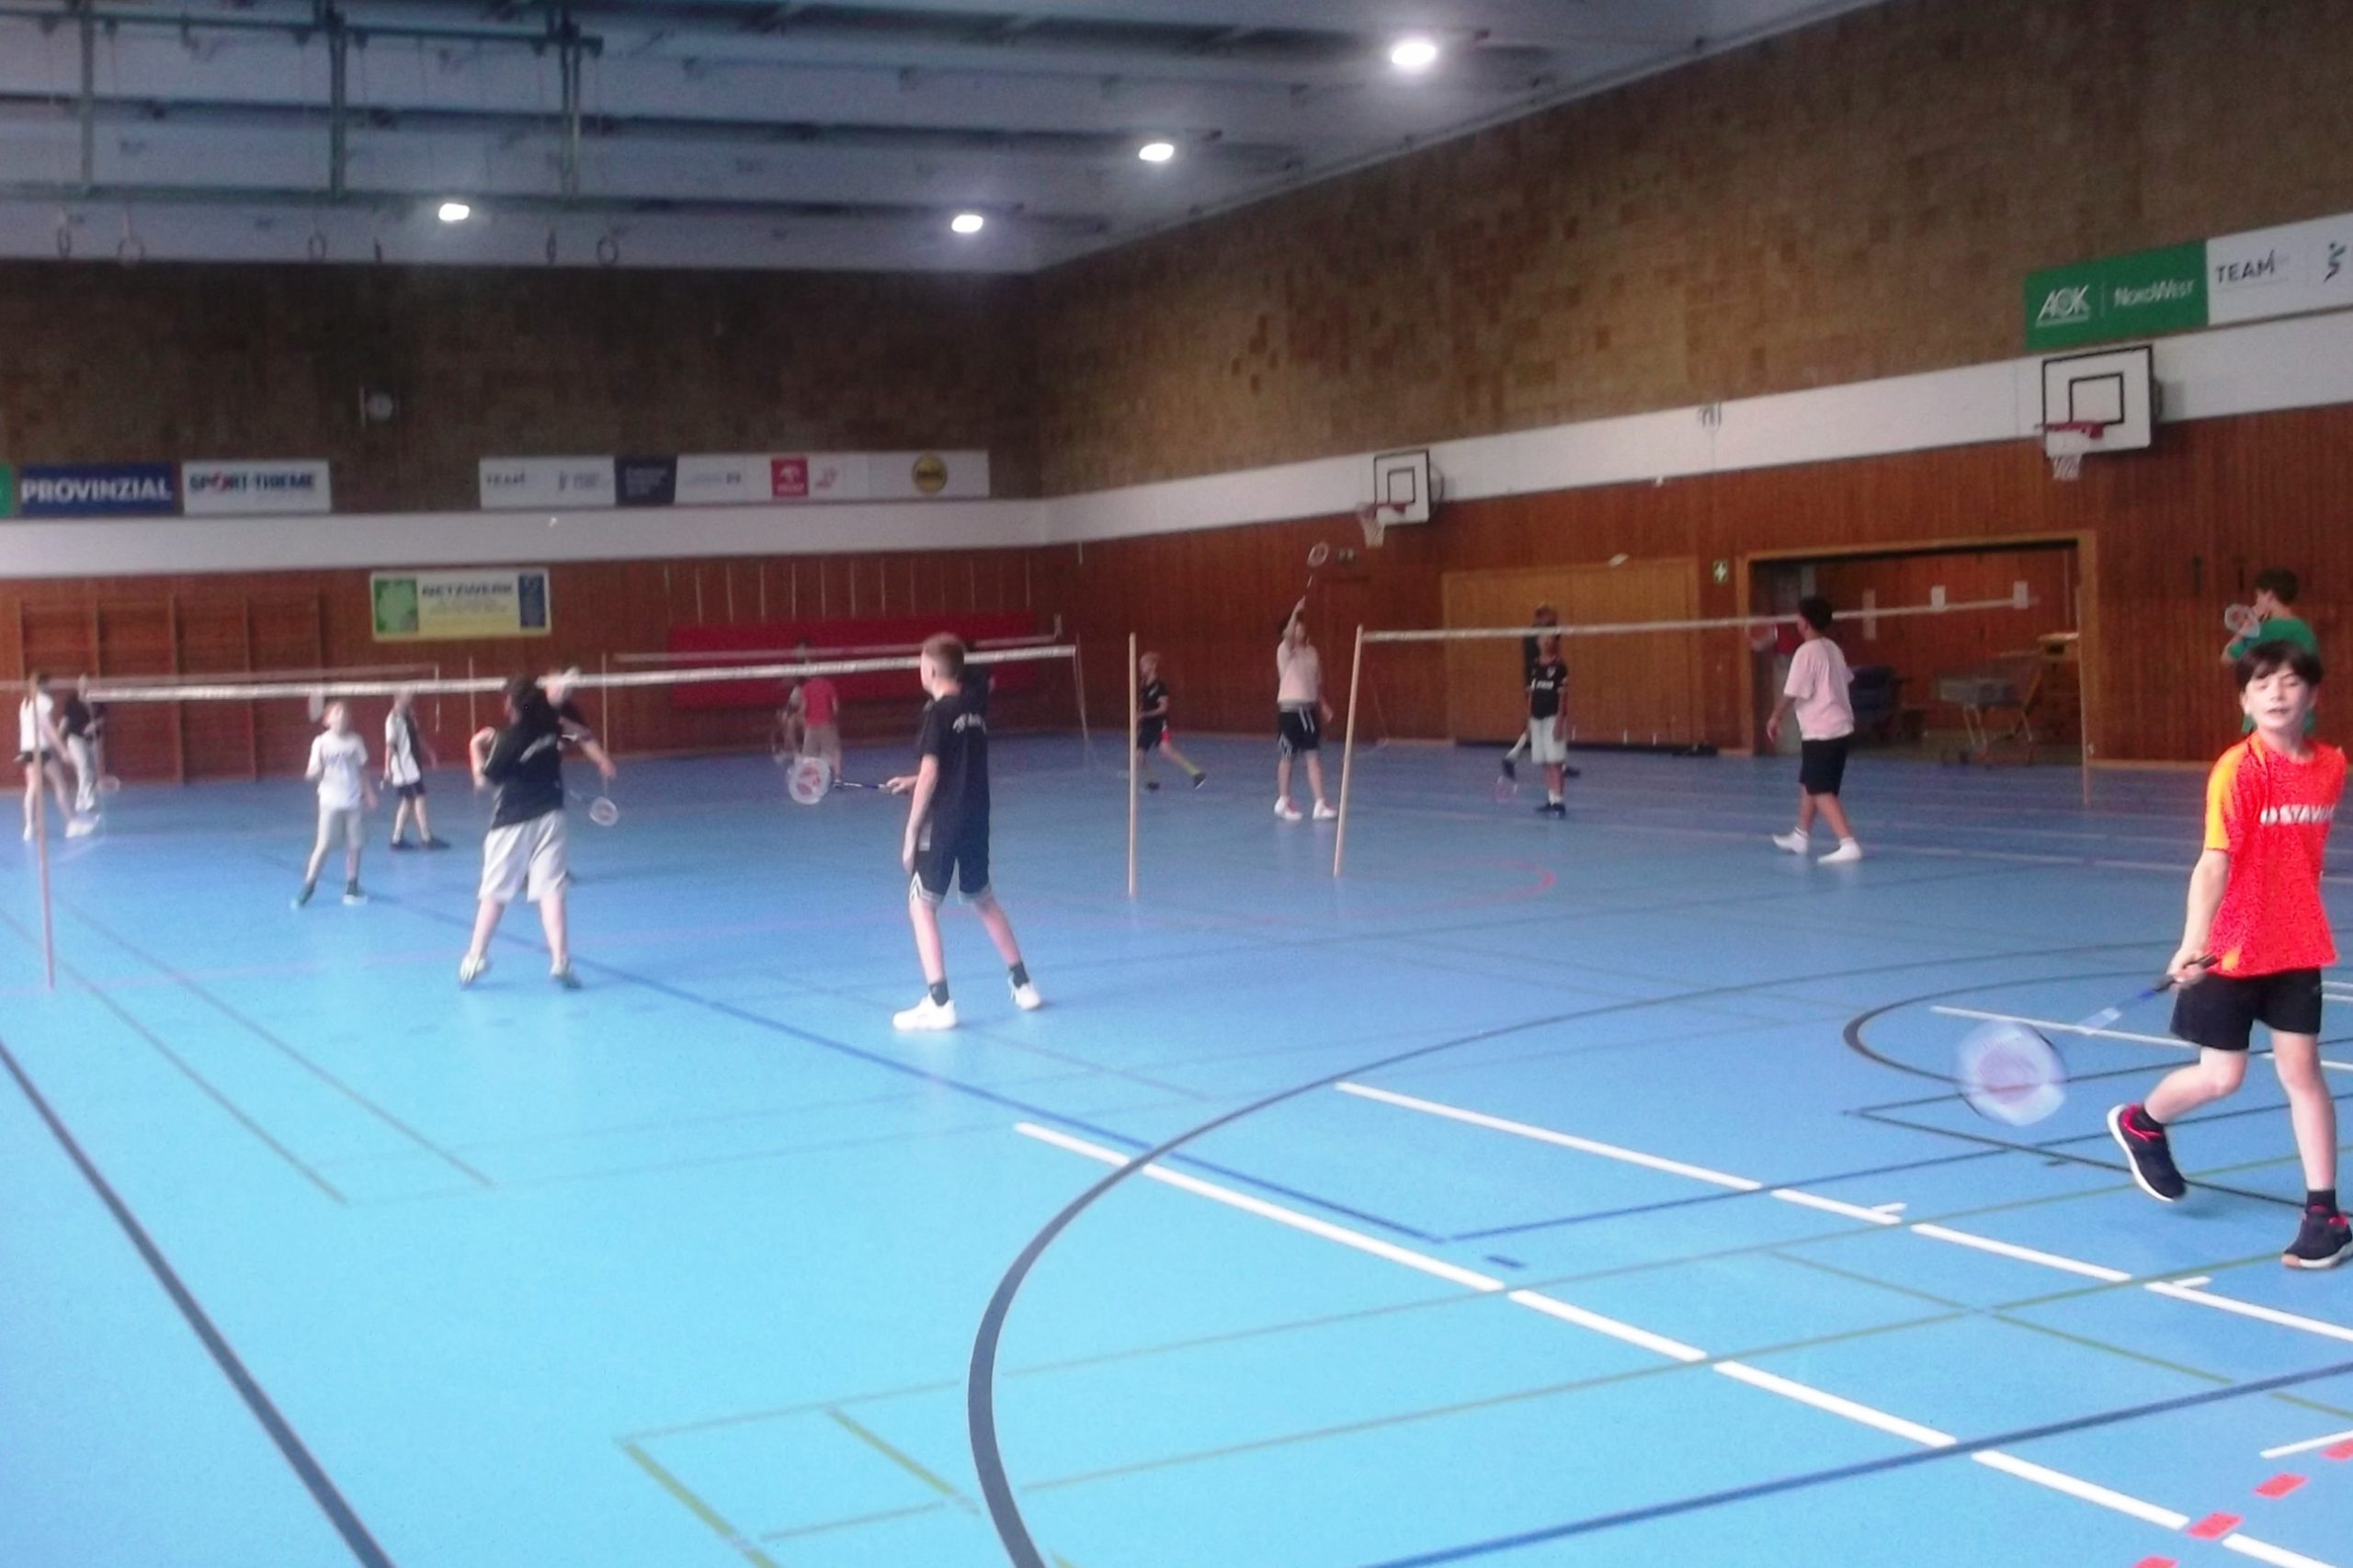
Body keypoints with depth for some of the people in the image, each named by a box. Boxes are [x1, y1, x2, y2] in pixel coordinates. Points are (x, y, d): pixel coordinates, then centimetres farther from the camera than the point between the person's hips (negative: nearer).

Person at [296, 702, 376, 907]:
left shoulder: (355, 742, 3)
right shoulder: (321, 742, -5)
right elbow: (314, 772, -6)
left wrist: (369, 793, 11)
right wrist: (314, 772, -29)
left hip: (352, 801, 3)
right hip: (331, 802, -3)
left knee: (354, 845, 4)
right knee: (324, 845, -4)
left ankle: (351, 888, 14)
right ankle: (309, 885, 7)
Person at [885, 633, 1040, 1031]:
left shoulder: (937, 713, -13)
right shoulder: (975, 710, 9)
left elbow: (930, 775, -16)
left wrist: (911, 832, -11)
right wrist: (914, 781, 24)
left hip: (942, 823, -7)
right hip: (976, 820, 7)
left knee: (921, 905, 0)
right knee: (983, 900, 22)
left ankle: (939, 1003, -7)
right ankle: (1023, 985, 26)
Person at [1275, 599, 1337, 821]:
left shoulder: (1312, 651, 10)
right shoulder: (1285, 650, -8)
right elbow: (1289, 636, -31)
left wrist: (1323, 705, 11)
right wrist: (1295, 612, -43)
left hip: (1309, 708, 5)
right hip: (1289, 708, -5)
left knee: (1314, 756, 1)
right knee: (1286, 757, 5)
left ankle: (1320, 804, 1)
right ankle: (1283, 802, 19)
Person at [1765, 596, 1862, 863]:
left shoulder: (1806, 652, -17)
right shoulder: (1833, 649, 9)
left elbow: (1792, 693, -17)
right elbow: (1845, 680, 17)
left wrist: (1775, 718, -2)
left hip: (1821, 732, -9)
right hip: (1841, 726, 9)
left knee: (1822, 791, -9)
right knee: (1808, 783, 24)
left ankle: (1848, 844, -20)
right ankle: (1801, 836, 38)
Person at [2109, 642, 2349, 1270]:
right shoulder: (2237, 770, -17)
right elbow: (2214, 863, -25)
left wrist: (2302, 920, 11)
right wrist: (2192, 943, -35)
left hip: (2296, 949, 4)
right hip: (2231, 949, -4)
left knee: (2302, 1071, 2)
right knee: (2221, 1077, 2)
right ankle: (2140, 1123, 32)